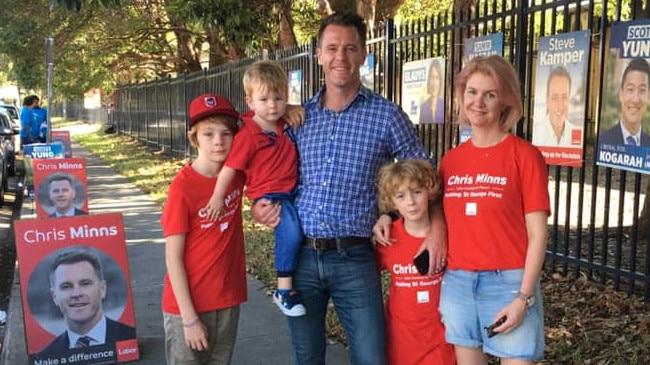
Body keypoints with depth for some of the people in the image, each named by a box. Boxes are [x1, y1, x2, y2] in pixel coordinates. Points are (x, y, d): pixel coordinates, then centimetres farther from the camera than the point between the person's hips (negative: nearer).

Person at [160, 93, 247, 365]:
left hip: (228, 302, 5)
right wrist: (189, 318, -17)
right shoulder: (183, 187, -17)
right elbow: (173, 258, -15)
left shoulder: (237, 172, -3)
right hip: (188, 305, -5)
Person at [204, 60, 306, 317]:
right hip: (268, 193, -9)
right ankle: (284, 289, -17)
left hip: (291, 190, 9)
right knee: (290, 231, -27)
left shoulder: (282, 123, 5)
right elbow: (230, 166, -13)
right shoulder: (248, 135, -15)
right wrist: (218, 196, -12)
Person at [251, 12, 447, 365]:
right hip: (300, 256, 3)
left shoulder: (387, 115, -3)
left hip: (354, 259, -3)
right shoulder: (299, 117, 7)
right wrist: (260, 204, -1)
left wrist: (437, 226, -8)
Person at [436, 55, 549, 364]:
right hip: (456, 283, 4)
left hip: (508, 282, -4)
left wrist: (524, 296, -12)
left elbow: (537, 233, -7)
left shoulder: (524, 155, -5)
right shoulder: (449, 160, 8)